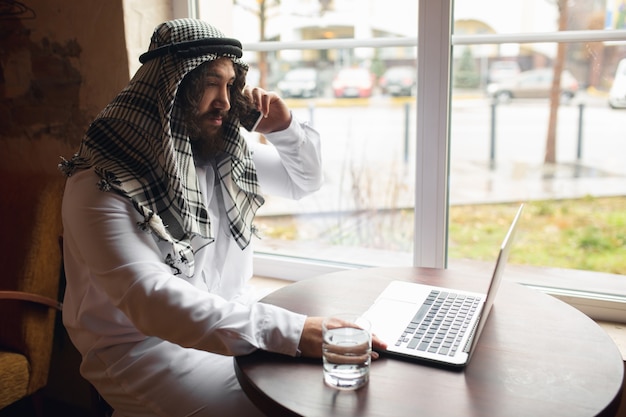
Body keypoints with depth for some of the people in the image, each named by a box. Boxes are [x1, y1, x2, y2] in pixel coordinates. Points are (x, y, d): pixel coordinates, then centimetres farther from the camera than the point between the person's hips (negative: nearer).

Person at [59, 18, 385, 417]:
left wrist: (285, 128, -6)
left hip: (232, 321, 6)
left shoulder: (226, 153, 2)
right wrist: (288, 330, -40)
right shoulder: (102, 185, -20)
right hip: (143, 345, -6)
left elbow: (306, 180, 16)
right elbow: (149, 298, -32)